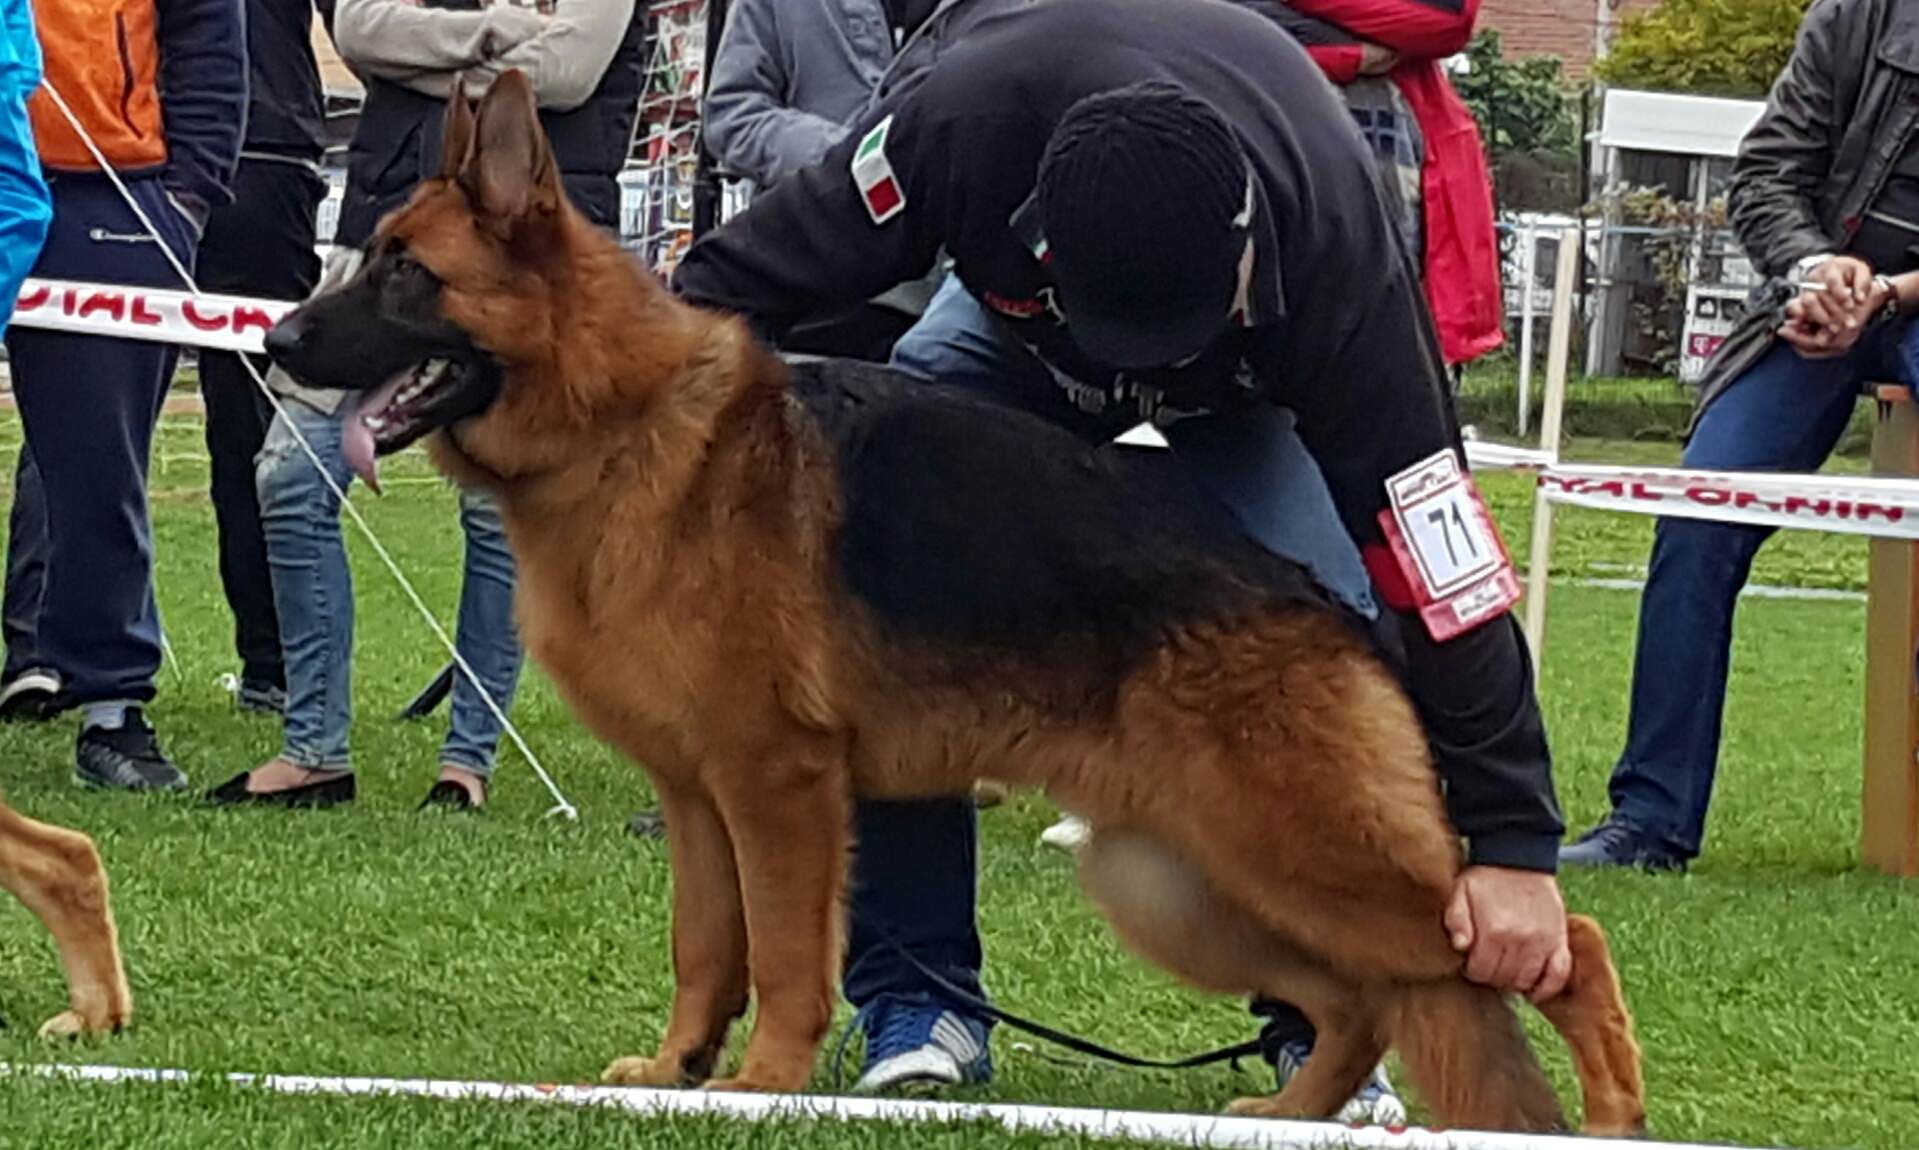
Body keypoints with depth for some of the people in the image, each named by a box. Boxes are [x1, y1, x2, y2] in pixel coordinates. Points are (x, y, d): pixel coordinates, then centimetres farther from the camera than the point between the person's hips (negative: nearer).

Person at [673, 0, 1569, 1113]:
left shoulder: (1336, 257, -43)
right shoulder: (961, 117, -42)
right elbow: (731, 283, -27)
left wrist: (1514, 840, -40)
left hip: (1264, 358, -1)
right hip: (1009, 315, 1)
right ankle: (915, 998, -6)